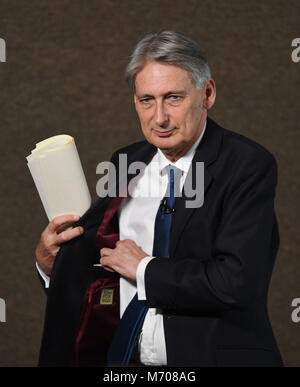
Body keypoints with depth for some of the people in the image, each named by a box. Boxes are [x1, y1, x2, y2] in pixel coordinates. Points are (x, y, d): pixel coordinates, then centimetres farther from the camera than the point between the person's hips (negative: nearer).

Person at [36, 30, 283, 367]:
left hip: (210, 356, -4)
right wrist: (49, 261, -2)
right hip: (122, 358, 4)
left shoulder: (249, 165, -3)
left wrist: (144, 269, -4)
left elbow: (236, 282, -14)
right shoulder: (124, 163, 14)